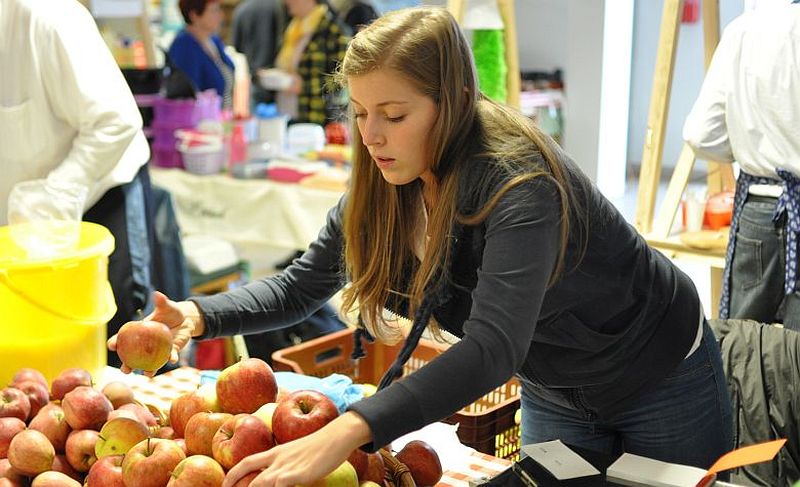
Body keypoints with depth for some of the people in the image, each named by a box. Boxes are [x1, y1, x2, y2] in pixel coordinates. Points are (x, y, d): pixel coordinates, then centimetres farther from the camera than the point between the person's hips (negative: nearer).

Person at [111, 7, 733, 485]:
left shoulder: (519, 181, -36)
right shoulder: (385, 184, -14)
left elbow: (493, 347, -48)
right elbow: (303, 285, -5)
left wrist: (349, 431, -59)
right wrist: (200, 315, -23)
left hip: (662, 381, -5)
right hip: (553, 393, 6)